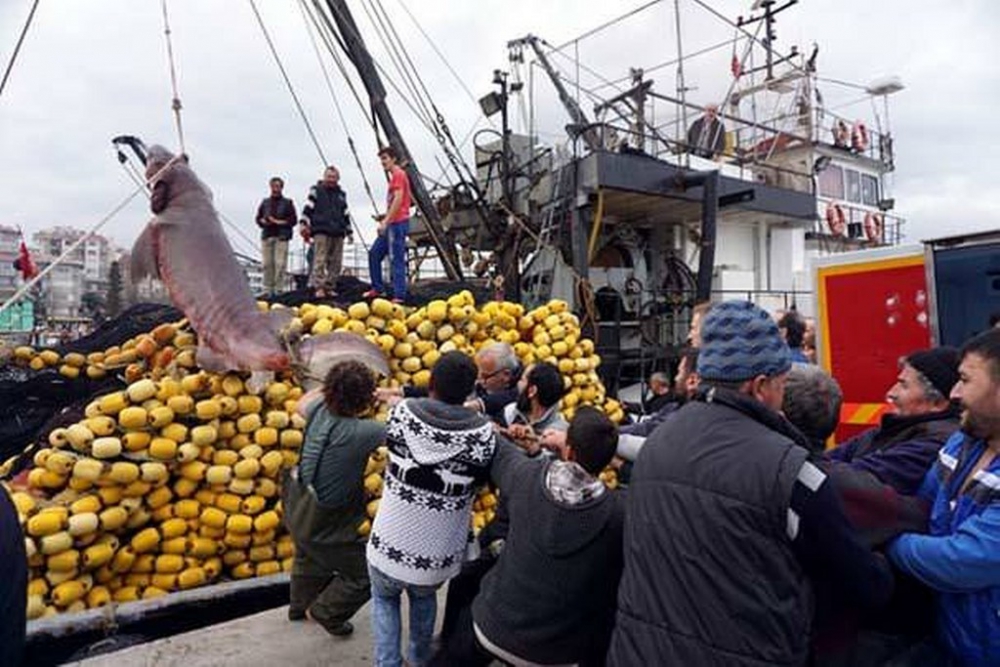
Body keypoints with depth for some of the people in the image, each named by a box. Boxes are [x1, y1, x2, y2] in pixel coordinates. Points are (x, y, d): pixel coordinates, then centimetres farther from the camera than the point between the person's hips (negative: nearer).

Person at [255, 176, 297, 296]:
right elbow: (258, 218, 19)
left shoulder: (287, 203, 7)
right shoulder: (265, 203, 17)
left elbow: (293, 220, 0)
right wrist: (264, 221, -3)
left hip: (281, 237, -3)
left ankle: (279, 289, -7)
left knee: (280, 264, -10)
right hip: (267, 236, 3)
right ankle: (268, 289, 6)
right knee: (267, 264, 0)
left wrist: (279, 222, -9)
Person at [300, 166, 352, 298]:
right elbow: (308, 208, 1)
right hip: (321, 231, -5)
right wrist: (304, 223, -10)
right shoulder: (316, 191, 8)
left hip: (338, 233, 5)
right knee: (320, 260, -13)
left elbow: (346, 214, 26)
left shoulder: (341, 194, 22)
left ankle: (329, 287, 11)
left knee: (336, 263, 3)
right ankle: (319, 287, -13)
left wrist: (349, 231, 24)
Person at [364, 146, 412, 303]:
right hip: (392, 224, 10)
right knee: (374, 253, 13)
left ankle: (399, 296, -10)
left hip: (397, 224, -10)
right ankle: (377, 288, 19)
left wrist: (386, 221, -23)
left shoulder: (399, 174, -8)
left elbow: (398, 199, -19)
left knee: (396, 260, -11)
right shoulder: (395, 176, 21)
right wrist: (385, 217, 18)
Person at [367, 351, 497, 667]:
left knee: (384, 598, 33)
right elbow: (480, 481, -2)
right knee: (424, 597, 35)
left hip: (389, 546, 0)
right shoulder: (483, 433, -19)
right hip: (438, 556, 1)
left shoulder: (403, 412, -16)